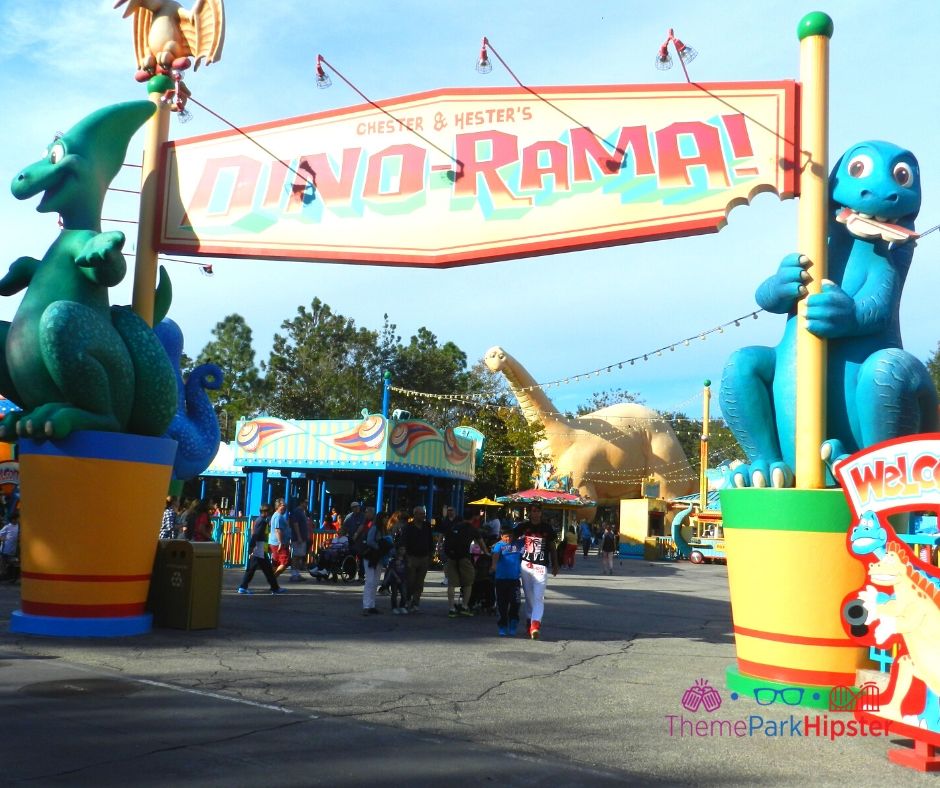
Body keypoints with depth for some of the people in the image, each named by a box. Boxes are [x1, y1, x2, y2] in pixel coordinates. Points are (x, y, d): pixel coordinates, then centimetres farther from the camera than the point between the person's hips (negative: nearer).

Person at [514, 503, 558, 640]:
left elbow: (552, 547, 15)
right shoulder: (522, 526, 5)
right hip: (525, 564, 1)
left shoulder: (547, 528, 7)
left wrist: (555, 565, 16)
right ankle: (530, 620, 22)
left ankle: (535, 624, -22)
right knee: (529, 595, 8)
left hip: (541, 566, -1)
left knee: (538, 597, -12)